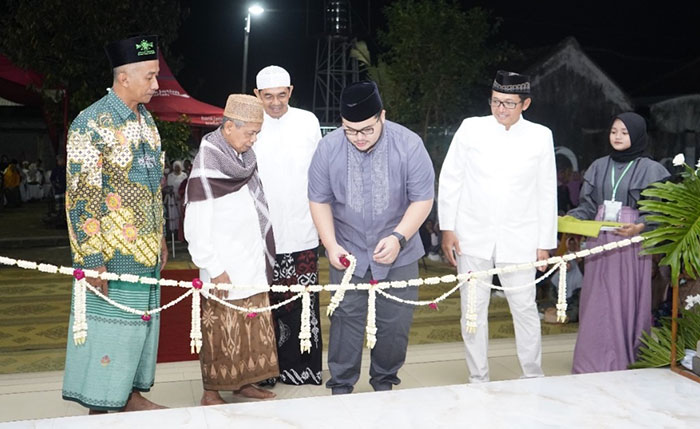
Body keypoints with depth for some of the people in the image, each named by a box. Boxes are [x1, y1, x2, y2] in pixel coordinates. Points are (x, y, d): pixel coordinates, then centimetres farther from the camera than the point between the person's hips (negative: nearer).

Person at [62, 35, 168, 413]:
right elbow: (81, 197, -17)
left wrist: (160, 236, 17)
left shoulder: (145, 119, 10)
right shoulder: (92, 124, -15)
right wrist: (92, 260, -19)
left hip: (145, 250, 8)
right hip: (112, 253, -8)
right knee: (109, 326, 2)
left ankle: (130, 395, 30)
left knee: (141, 323, 15)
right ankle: (99, 407, 17)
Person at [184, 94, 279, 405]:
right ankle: (211, 391, 19)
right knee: (221, 333, 3)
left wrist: (263, 257, 14)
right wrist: (214, 269, -16)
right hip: (225, 270, -7)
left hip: (252, 266, 8)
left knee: (254, 327, 15)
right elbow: (197, 228, -16)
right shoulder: (206, 167, -15)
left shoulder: (244, 159, 8)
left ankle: (244, 381, 30)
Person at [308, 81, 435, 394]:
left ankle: (385, 381, 28)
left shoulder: (409, 145, -14)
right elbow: (320, 200, -1)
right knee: (346, 318, 4)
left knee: (395, 321, 6)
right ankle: (341, 385, 21)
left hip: (398, 253, 0)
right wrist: (331, 244, -9)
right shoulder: (328, 148, -10)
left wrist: (398, 237, -18)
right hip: (348, 252, 1)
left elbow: (422, 198, -8)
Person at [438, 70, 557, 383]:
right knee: (473, 309, 7)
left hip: (518, 240, 0)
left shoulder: (540, 136, 2)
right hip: (473, 236, 0)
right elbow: (450, 179, 2)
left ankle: (534, 378, 23)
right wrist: (447, 228, -3)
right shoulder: (471, 128, -1)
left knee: (525, 308, 5)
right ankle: (478, 379, 21)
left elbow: (547, 193, 6)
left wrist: (545, 243, 4)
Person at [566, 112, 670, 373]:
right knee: (597, 301, 5)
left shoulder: (649, 170, 0)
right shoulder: (599, 167, 10)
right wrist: (571, 218, -6)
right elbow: (588, 205, 11)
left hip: (631, 242, -3)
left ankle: (626, 360, 12)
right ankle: (593, 360, 14)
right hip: (599, 241, 3)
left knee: (627, 300, 1)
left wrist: (640, 227, -21)